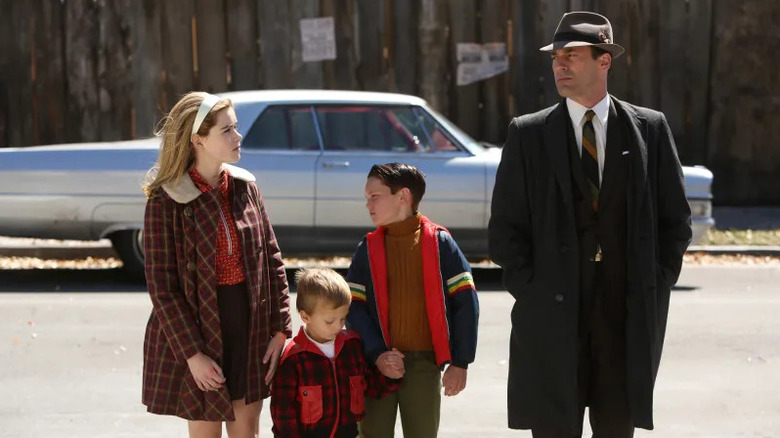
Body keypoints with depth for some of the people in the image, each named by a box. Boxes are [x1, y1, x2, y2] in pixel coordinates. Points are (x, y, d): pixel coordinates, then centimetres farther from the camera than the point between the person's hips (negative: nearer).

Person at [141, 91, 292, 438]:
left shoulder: (245, 186, 2)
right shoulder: (166, 201, -12)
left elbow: (272, 261, 6)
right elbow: (162, 286, -12)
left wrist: (280, 330, 1)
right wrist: (192, 354, -16)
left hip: (250, 328, 4)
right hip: (198, 329, -4)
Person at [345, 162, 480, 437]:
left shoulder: (439, 243, -3)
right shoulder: (368, 249, 4)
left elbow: (465, 302, -3)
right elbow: (354, 307, 0)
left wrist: (460, 362, -6)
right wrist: (377, 354, -13)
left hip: (424, 365, -2)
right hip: (377, 365, 2)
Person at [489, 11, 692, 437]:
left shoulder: (650, 129, 6)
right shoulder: (528, 134, 3)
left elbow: (675, 219, 9)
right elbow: (505, 224, 3)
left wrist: (657, 285, 1)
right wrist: (529, 289, -5)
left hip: (629, 314, 1)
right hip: (552, 313, -1)